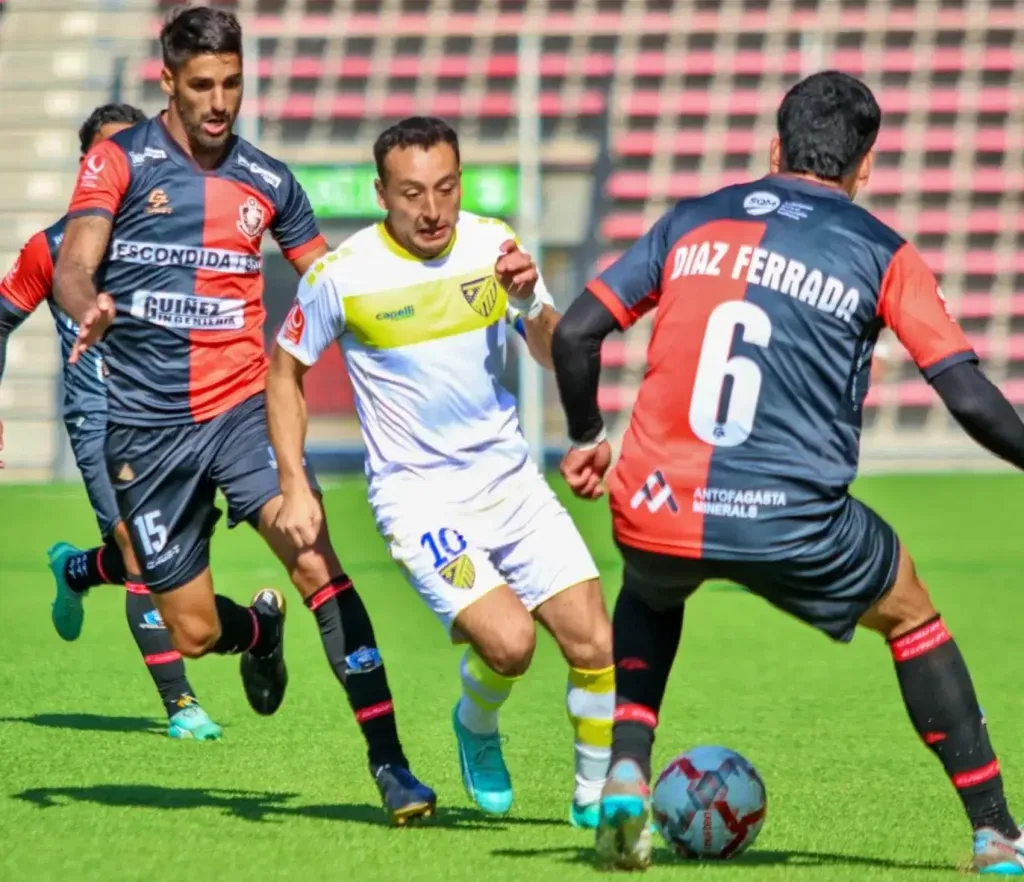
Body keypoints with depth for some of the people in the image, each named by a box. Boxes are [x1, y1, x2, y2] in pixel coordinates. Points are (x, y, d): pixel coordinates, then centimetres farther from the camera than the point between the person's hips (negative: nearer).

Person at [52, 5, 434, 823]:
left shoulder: (268, 182, 8)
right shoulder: (119, 161, -1)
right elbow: (74, 267, -13)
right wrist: (88, 308, -35)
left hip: (243, 406, 1)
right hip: (147, 426, -1)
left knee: (315, 558, -23)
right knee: (194, 632, 3)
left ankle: (389, 761, -22)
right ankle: (260, 629, 42)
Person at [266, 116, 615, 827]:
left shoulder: (492, 244, -2)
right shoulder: (344, 274, -11)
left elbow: (557, 356, 7)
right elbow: (285, 372, 3)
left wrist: (531, 300, -14)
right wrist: (295, 487, -4)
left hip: (510, 477, 4)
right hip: (418, 494, -4)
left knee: (595, 645, -6)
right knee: (509, 642, -23)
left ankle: (598, 795, 17)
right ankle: (477, 726, 11)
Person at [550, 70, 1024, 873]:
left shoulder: (693, 222, 13)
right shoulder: (881, 255, 6)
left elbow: (575, 333, 10)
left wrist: (586, 436, 26)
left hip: (656, 514, 2)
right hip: (792, 526, -2)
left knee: (652, 596, 38)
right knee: (913, 616, 25)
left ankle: (626, 775, 16)